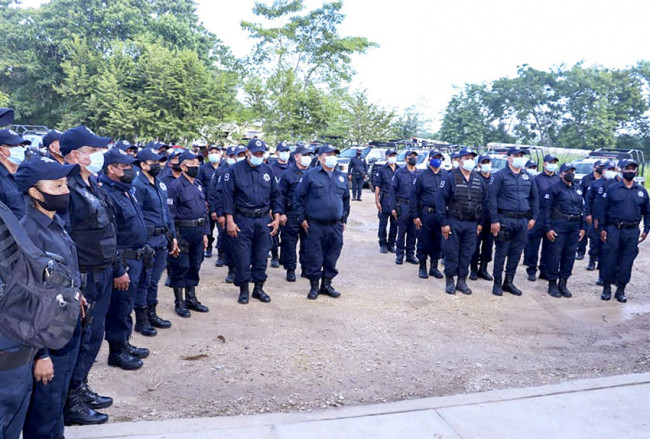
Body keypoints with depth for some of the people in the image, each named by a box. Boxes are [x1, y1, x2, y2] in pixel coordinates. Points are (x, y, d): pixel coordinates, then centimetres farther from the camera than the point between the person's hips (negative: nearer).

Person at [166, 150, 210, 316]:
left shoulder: (199, 185, 13)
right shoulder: (175, 186, -10)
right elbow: (170, 212, -13)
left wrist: (205, 233, 15)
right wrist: (173, 237, -17)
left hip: (198, 231, 7)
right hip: (183, 232, -7)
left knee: (194, 266, 14)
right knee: (180, 267, 2)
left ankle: (191, 298, 27)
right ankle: (179, 302, 14)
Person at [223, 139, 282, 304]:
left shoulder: (268, 170, 8)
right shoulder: (234, 170, -3)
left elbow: (275, 195, 12)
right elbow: (228, 196, -4)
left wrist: (276, 218, 5)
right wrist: (230, 220, -10)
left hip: (264, 220, 3)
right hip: (242, 220, -3)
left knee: (261, 256, 9)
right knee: (242, 257, 0)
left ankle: (259, 288, 22)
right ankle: (244, 290, 15)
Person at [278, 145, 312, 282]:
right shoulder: (288, 174, 0)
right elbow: (281, 195, -1)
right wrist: (281, 213, -7)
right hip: (292, 215, -3)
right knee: (290, 243, 1)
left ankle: (306, 268, 22)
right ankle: (290, 269, 12)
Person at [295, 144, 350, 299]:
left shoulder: (341, 177, 12)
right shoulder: (310, 175, -2)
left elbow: (346, 199, 21)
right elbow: (299, 196, 0)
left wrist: (344, 219, 18)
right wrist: (302, 218, -3)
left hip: (336, 226, 4)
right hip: (315, 225, -4)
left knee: (332, 257, 10)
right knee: (314, 257, 1)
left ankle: (326, 284, 25)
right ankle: (314, 285, 15)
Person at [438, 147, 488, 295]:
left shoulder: (479, 180, 9)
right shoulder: (450, 178, -5)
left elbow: (484, 202, 14)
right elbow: (442, 200, -8)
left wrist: (480, 222, 9)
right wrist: (444, 222, -12)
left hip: (472, 224, 4)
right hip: (454, 222, -4)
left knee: (467, 253, 8)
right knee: (451, 252, 1)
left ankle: (462, 281, 19)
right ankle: (449, 281, 14)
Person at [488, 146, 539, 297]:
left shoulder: (528, 177, 13)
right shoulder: (500, 176, -4)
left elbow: (535, 198, 21)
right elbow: (492, 197, -9)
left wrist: (533, 217, 13)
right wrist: (494, 220, -14)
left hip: (523, 221, 5)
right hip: (505, 220, -5)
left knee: (516, 252, 10)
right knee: (501, 252, 0)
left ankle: (509, 281, 22)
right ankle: (497, 283, 10)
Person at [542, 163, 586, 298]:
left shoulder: (578, 189, 16)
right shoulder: (555, 188, -4)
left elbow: (582, 209, 20)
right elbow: (546, 209, -9)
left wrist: (582, 227, 13)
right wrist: (548, 228, -14)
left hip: (574, 227, 6)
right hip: (559, 226, -6)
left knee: (570, 255, 8)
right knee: (555, 255, -4)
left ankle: (563, 283, 19)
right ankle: (552, 284, 7)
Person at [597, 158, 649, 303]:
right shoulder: (612, 189, 2)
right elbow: (604, 209, 2)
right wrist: (602, 228, -3)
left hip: (632, 232, 2)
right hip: (613, 229, -2)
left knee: (627, 261, 5)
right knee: (609, 259, -2)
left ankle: (621, 289, 15)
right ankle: (606, 288, 10)